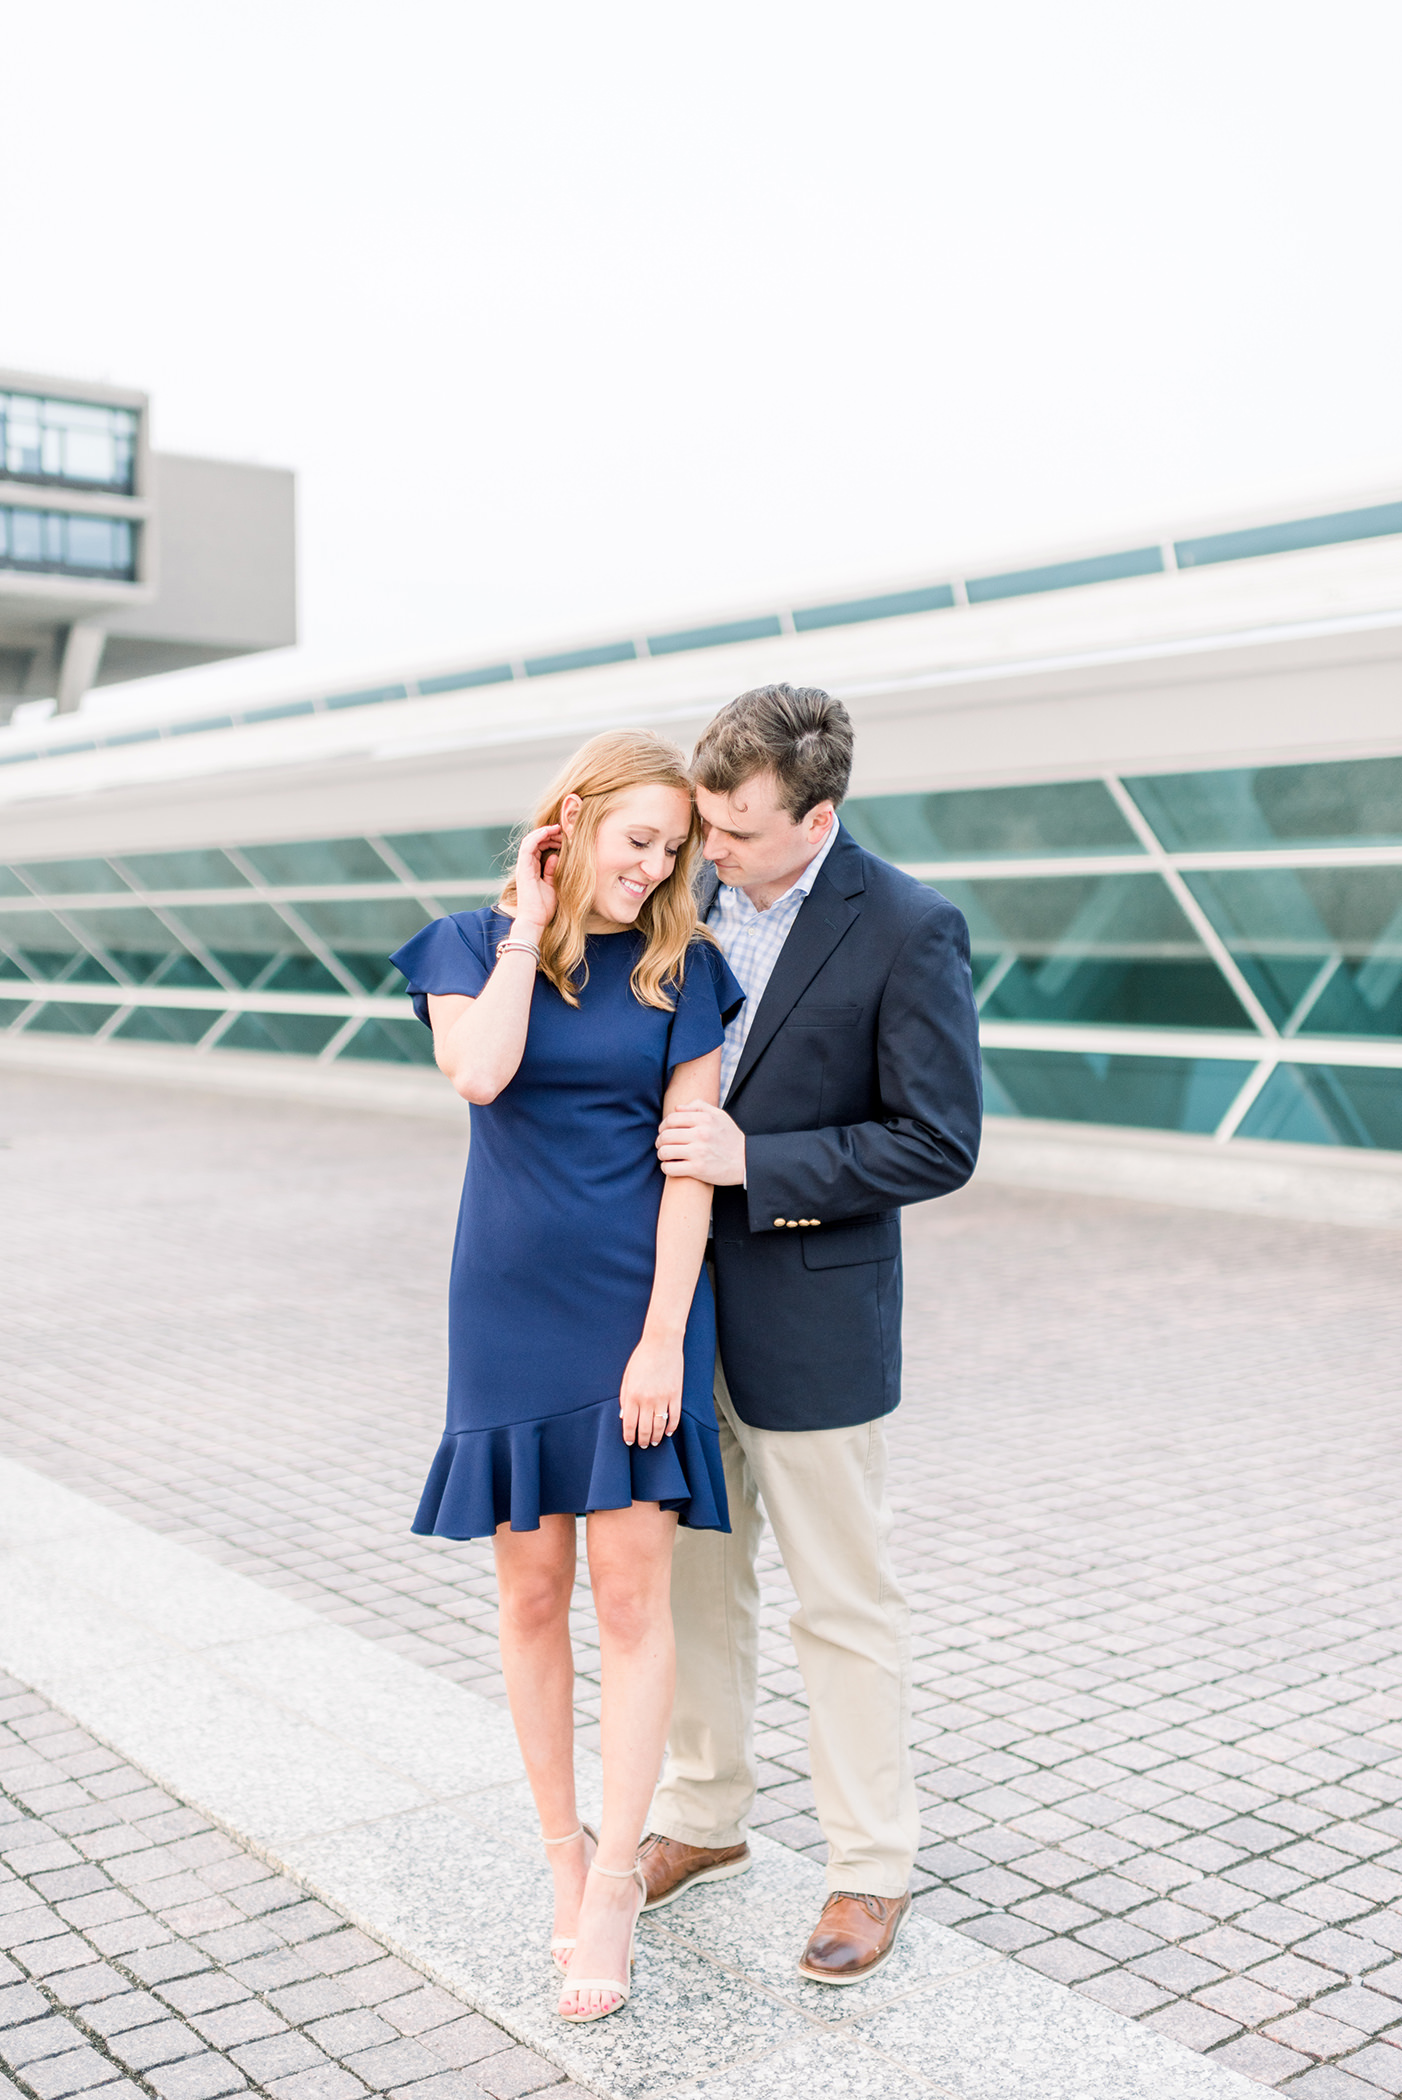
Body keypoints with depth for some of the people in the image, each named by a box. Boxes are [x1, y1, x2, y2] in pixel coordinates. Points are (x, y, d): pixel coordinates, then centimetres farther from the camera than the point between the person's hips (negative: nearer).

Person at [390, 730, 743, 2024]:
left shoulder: (680, 969, 0)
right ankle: (563, 1846, 27)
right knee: (531, 1591, 9)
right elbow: (479, 1072, -21)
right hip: (512, 1304, 1)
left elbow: (688, 1163, -4)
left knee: (632, 1589, -2)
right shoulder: (473, 943, 1)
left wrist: (663, 1336, -11)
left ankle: (613, 1882, 11)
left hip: (636, 1300, -1)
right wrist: (532, 925, -10)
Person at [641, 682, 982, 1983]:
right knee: (693, 1576, 18)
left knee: (843, 1603, 8)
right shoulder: (686, 899, 2)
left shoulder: (907, 931, -15)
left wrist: (753, 1163, -20)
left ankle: (871, 1867, 26)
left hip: (811, 1317, -6)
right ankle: (703, 1820, 37)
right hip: (679, 1301, 6)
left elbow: (938, 1145, -16)